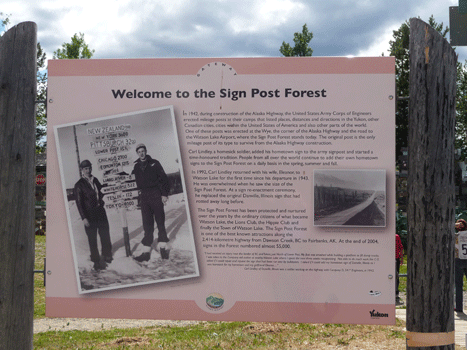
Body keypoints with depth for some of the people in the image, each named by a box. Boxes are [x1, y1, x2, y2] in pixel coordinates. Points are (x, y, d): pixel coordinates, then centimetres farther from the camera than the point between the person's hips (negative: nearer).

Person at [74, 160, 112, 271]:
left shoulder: (95, 180, 9)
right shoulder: (79, 185, -8)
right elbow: (79, 202, -10)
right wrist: (84, 218, -14)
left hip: (100, 212, 5)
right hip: (90, 215, -5)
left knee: (105, 234, 11)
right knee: (92, 238, 4)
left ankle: (107, 256, 28)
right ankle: (96, 261, 13)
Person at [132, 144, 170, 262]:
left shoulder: (154, 163, 2)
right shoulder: (136, 167, 11)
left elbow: (164, 178, -1)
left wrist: (165, 194, -7)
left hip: (156, 195, -3)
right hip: (144, 197, 3)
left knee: (160, 221, 1)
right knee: (147, 224, 2)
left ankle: (163, 246, 9)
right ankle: (146, 251, 1)